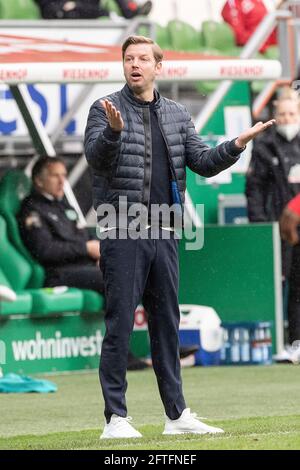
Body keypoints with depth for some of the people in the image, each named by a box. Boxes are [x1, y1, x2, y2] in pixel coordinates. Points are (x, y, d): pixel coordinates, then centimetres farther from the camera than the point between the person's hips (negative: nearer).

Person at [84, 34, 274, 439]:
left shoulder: (176, 115, 13)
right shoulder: (105, 110, -2)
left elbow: (203, 163, 13)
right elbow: (96, 159, -17)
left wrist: (237, 145, -3)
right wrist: (114, 130, -36)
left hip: (163, 233, 5)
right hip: (123, 233, -5)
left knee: (167, 325, 10)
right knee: (120, 325, -5)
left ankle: (177, 414, 15)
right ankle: (115, 417, -3)